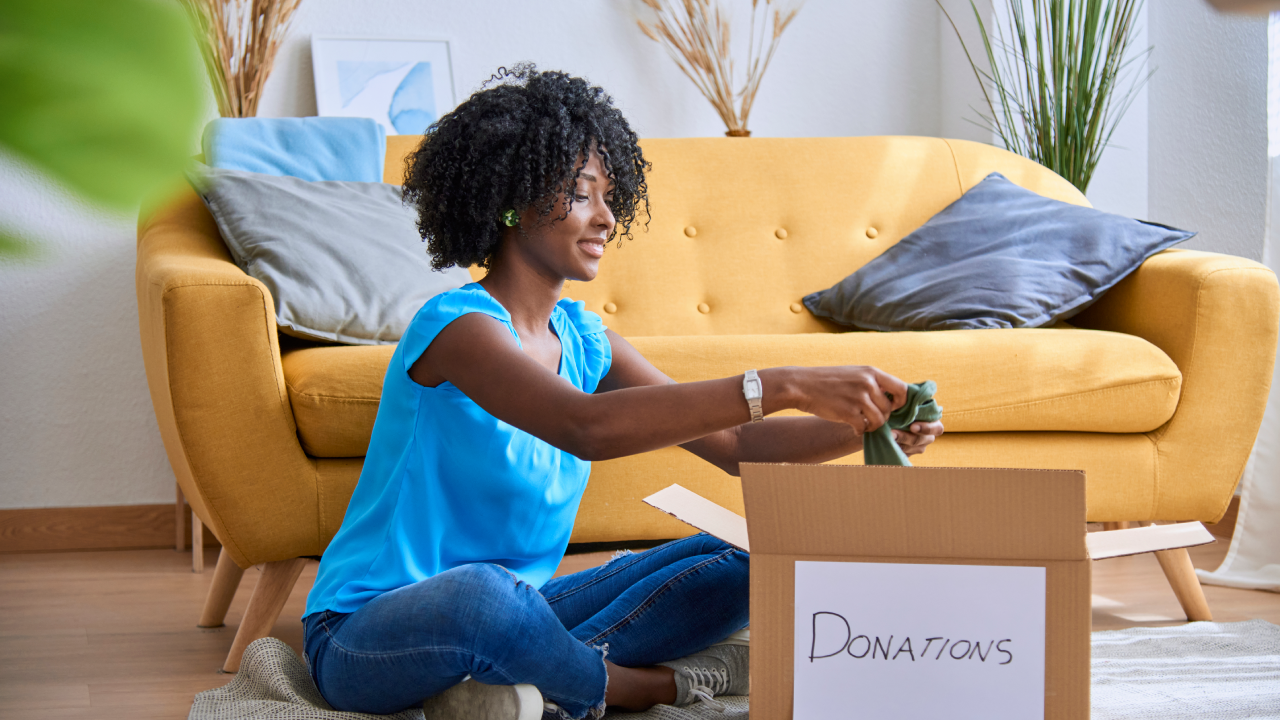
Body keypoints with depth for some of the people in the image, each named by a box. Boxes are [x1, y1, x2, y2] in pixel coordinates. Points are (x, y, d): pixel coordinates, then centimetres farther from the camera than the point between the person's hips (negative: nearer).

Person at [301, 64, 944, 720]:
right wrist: (786, 386, -40)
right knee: (479, 593, -42)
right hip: (367, 636, -8)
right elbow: (585, 427, -37)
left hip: (507, 615, 8)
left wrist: (860, 427, -12)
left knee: (730, 564, 0)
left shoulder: (584, 340, 7)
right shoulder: (457, 327, -19)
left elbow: (730, 444, 6)